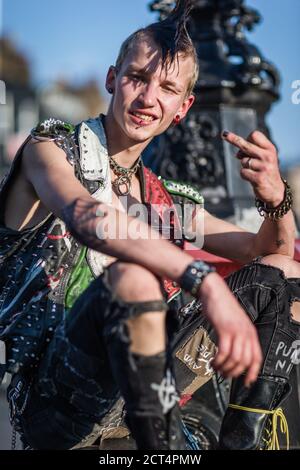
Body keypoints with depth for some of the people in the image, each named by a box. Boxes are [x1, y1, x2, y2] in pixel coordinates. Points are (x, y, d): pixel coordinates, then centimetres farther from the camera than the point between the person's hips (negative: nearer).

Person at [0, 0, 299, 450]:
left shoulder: (164, 199, 16)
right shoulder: (51, 149, -1)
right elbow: (85, 216, -25)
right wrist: (206, 281, -39)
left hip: (138, 386, 6)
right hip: (49, 402, -6)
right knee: (132, 276, -37)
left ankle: (240, 441, -5)